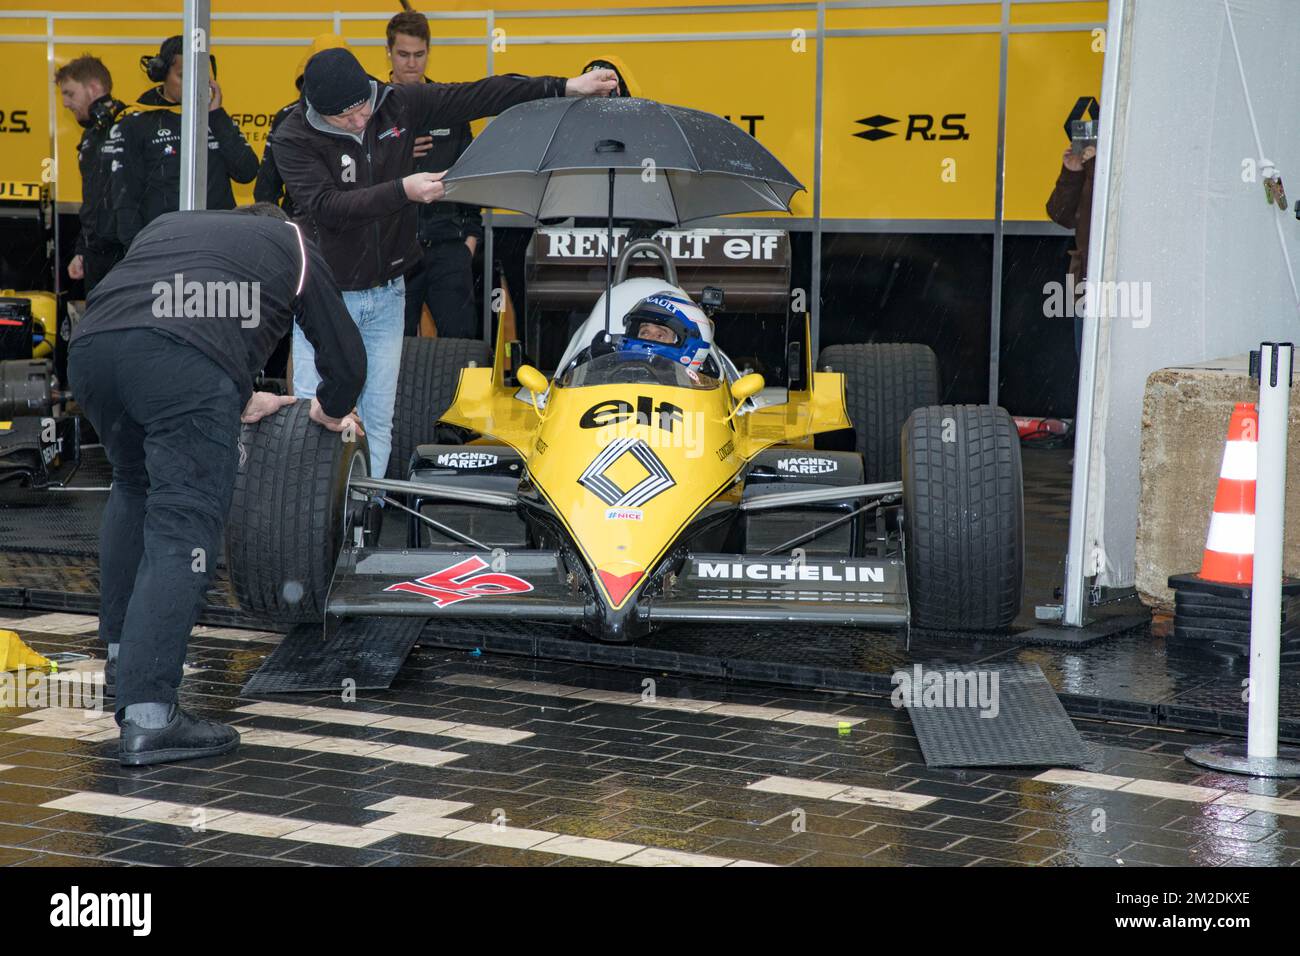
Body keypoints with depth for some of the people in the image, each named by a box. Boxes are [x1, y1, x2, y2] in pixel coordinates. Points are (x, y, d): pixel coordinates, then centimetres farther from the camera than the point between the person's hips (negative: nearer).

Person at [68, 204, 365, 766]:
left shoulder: (168, 226, 40)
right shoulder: (292, 245, 30)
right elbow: (345, 357, 28)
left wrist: (239, 401, 53)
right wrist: (331, 413, 48)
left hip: (92, 344, 5)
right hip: (187, 362, -5)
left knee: (134, 488, 30)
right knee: (182, 527, -4)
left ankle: (122, 655, 34)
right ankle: (148, 717, -15)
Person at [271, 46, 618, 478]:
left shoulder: (397, 103, -4)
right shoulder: (294, 138, -14)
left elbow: (475, 97, -1)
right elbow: (327, 206, -25)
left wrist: (564, 87, -5)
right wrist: (402, 190, -35)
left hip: (386, 293, 4)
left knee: (378, 421, 6)